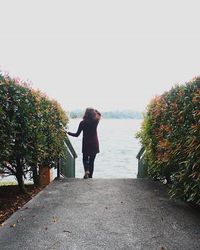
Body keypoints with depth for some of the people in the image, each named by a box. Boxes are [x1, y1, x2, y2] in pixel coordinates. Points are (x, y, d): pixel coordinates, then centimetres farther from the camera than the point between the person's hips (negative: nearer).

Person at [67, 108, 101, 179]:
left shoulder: (83, 123, -11)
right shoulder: (95, 121, -6)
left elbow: (77, 134, -6)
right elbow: (99, 115, 19)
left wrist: (68, 133, 6)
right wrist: (95, 111, 9)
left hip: (86, 144, -1)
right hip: (94, 144, 1)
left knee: (85, 159, 16)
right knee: (91, 161, 11)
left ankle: (86, 171, -11)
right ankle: (90, 176, 13)